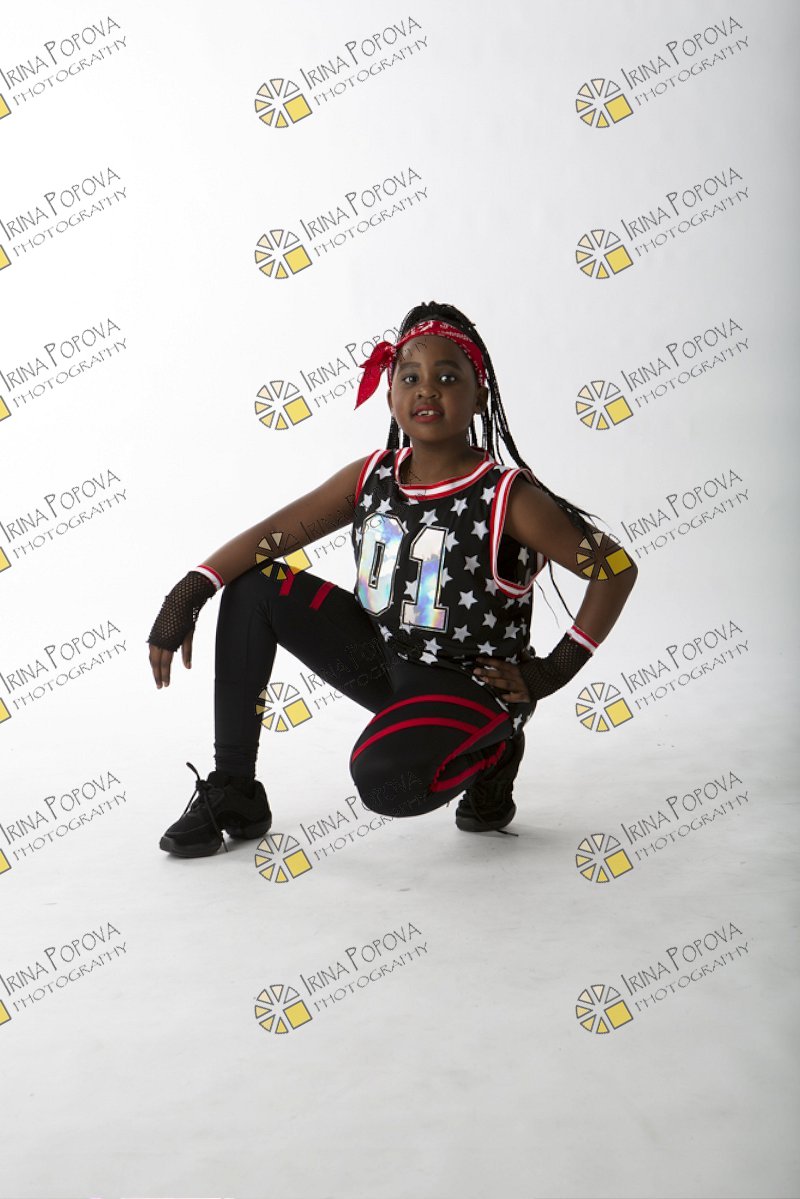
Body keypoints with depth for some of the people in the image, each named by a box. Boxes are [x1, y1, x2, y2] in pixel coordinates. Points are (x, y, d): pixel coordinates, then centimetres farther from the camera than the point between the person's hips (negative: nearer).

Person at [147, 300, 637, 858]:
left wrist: (552, 671, -17)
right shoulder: (371, 477, -2)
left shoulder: (508, 498, -17)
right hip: (382, 660, 6)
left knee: (386, 778, -36)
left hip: (468, 685, -6)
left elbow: (616, 567, -17)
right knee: (252, 586, -3)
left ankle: (490, 753, 2)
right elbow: (272, 534, -3)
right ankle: (233, 791, 3)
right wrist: (188, 593, -16)